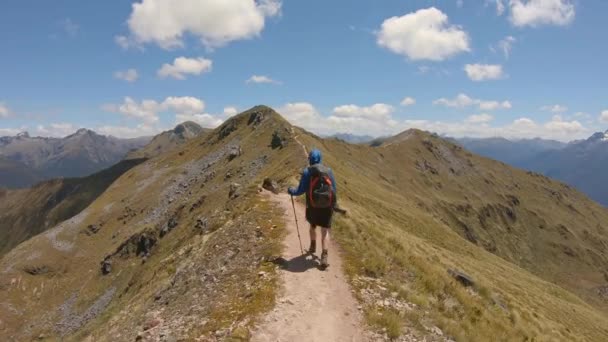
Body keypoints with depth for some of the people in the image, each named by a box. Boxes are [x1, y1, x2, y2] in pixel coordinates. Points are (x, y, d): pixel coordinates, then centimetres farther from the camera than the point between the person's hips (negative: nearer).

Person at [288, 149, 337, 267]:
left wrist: (291, 191, 15)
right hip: (327, 206, 1)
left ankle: (313, 247, 43)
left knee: (312, 226, 26)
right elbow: (334, 190, 6)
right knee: (325, 231, 4)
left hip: (313, 206, -1)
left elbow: (301, 190, -6)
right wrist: (332, 204, 23)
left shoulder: (307, 172, -7)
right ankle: (324, 257, -8)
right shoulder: (329, 171, 2)